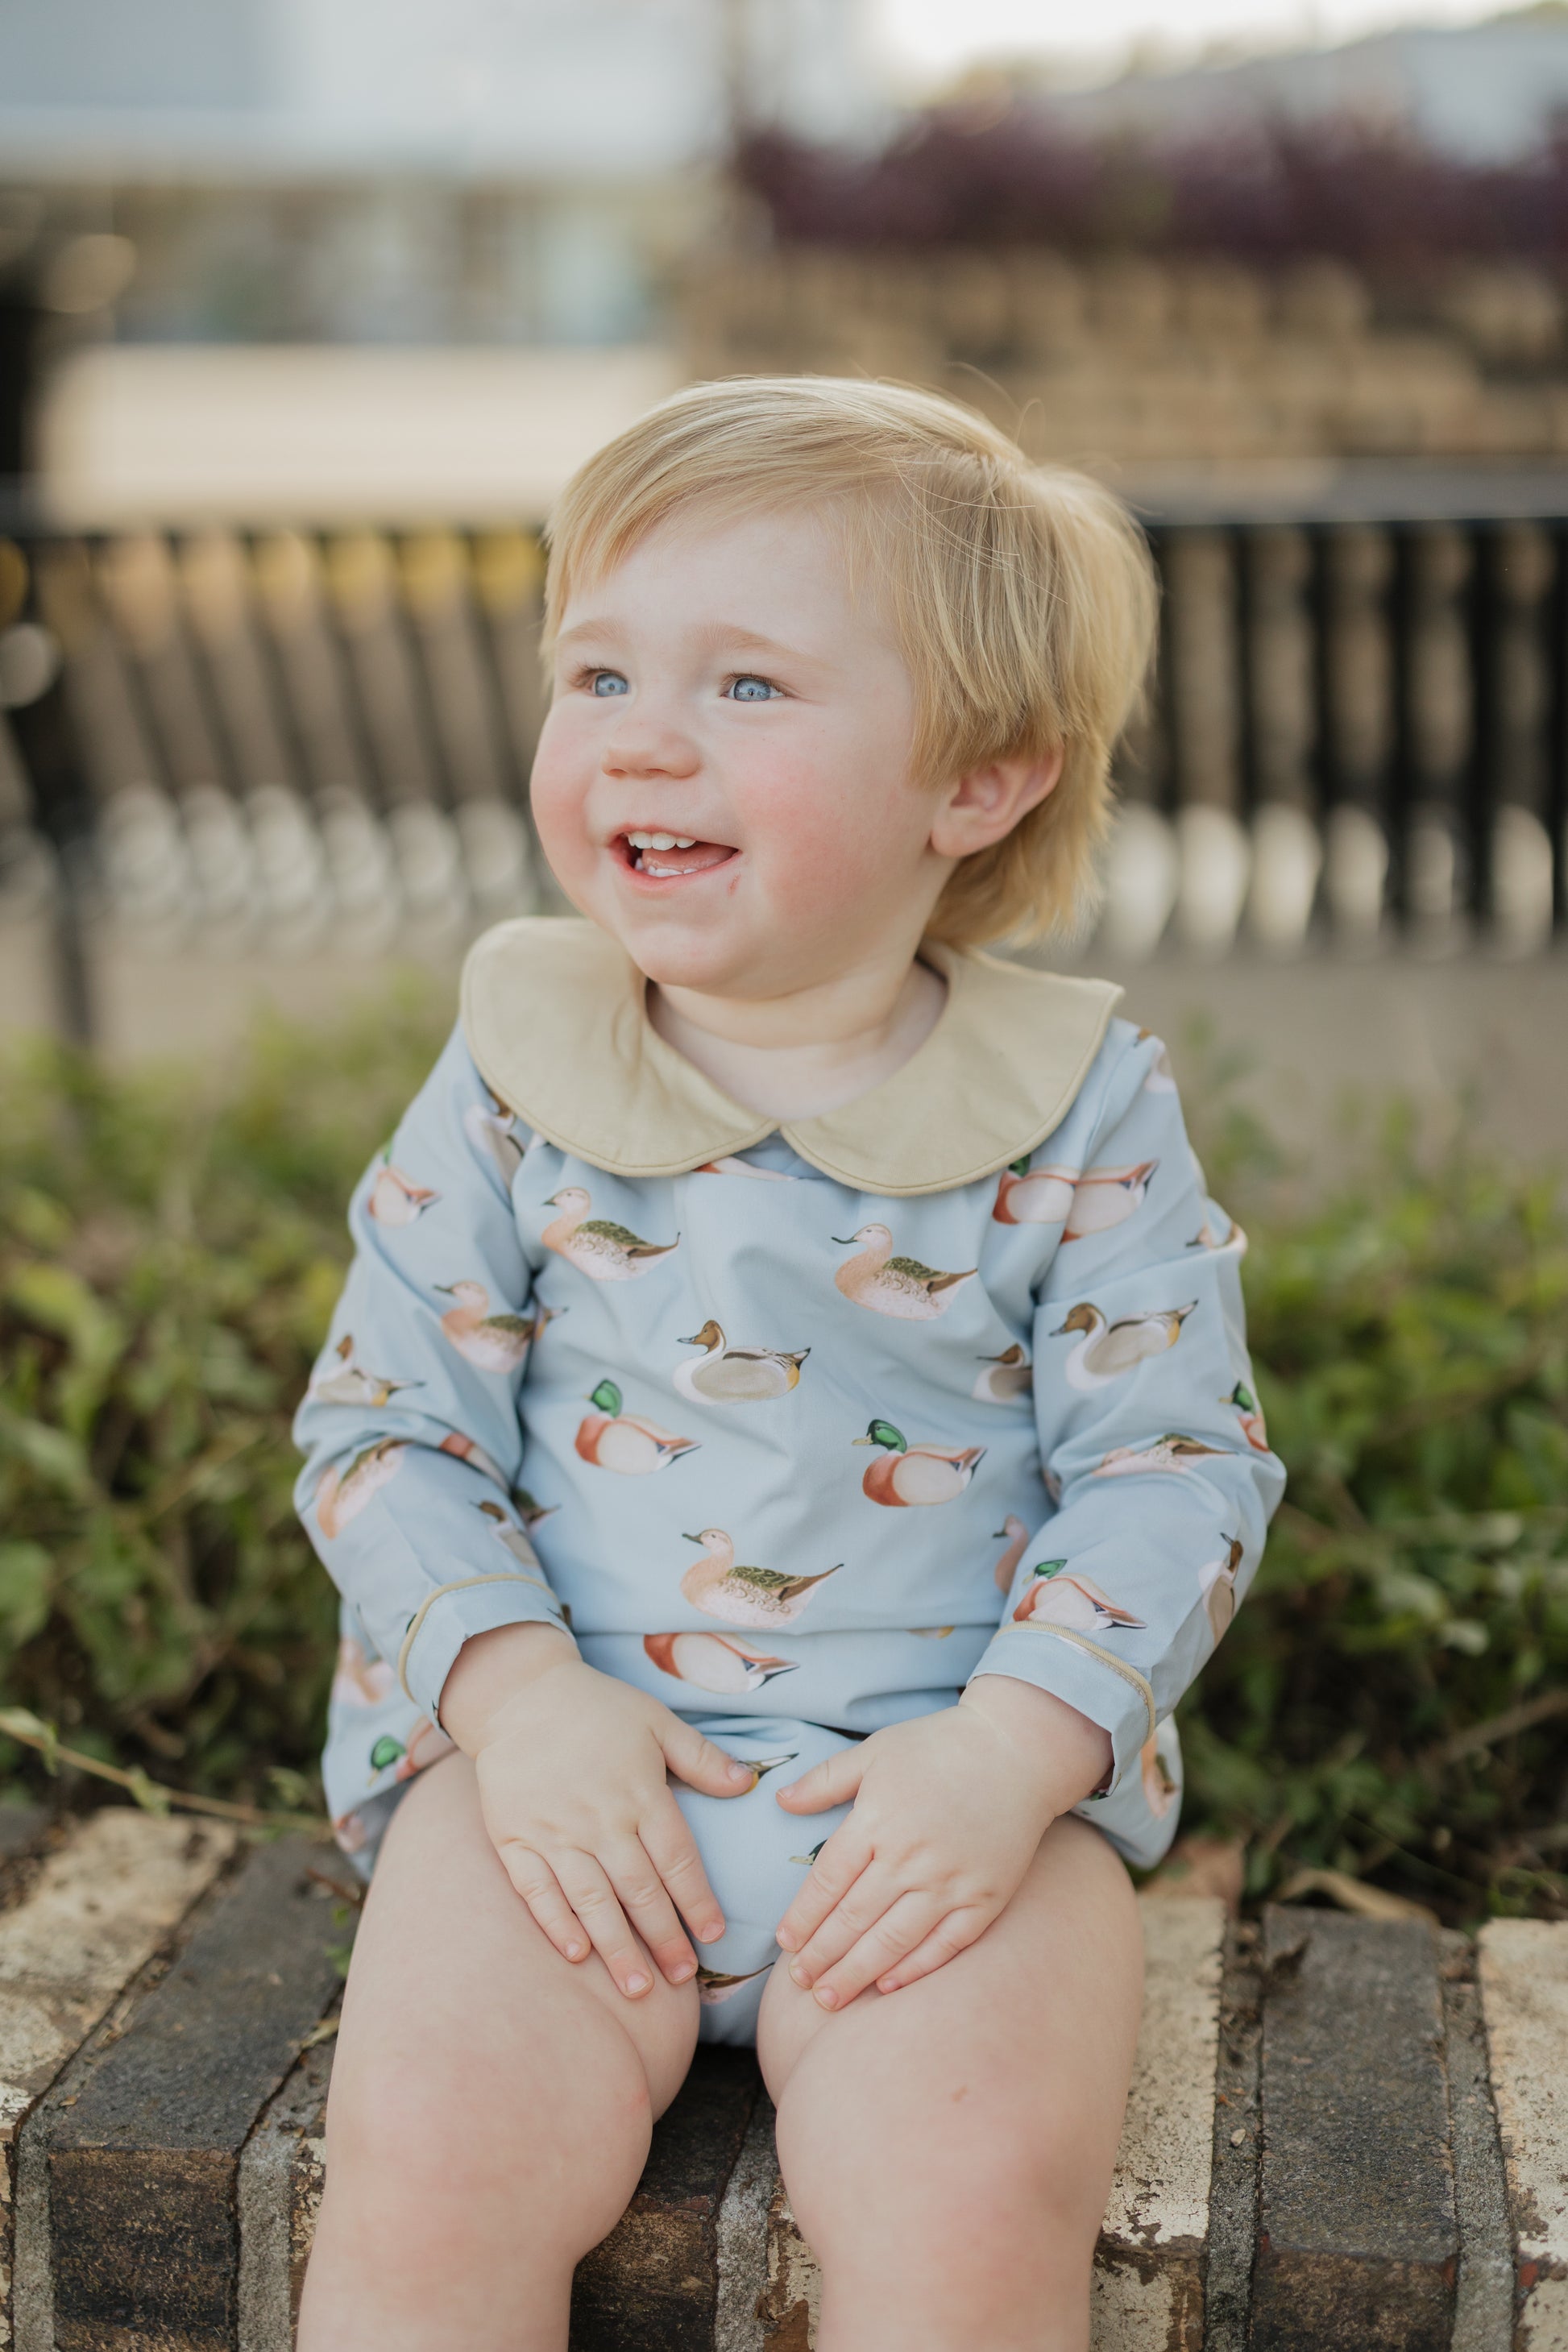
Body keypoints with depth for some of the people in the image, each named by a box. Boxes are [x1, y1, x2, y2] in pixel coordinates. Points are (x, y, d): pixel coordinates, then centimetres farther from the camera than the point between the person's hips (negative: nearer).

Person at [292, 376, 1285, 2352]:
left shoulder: (1082, 1109, -3)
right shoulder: (512, 1081, 1)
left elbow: (1176, 1465, -1)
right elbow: (383, 1425, 4)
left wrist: (1010, 1750, -16)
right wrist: (518, 1693, -13)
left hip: (954, 1763, -1)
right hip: (562, 1743, 1)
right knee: (430, 2163, -22)